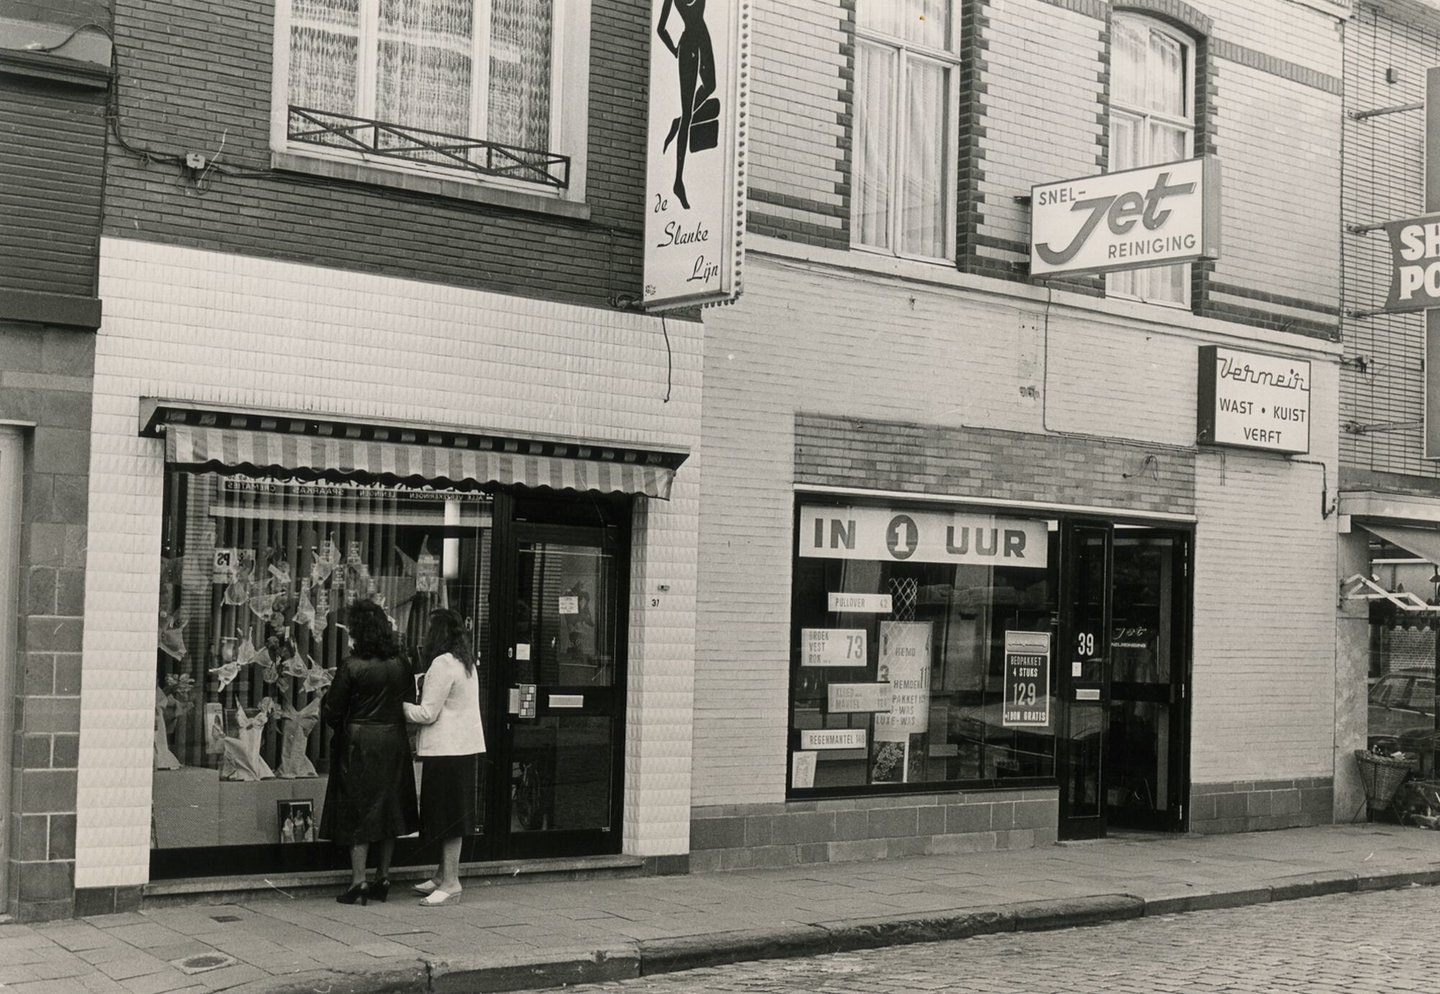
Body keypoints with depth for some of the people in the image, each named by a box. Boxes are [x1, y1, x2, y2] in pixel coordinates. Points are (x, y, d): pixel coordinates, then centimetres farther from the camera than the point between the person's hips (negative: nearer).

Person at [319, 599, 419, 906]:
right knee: (388, 808, 13)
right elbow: (407, 704, 5)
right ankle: (383, 878, 19)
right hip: (394, 741, 5)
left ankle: (358, 882, 0)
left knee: (359, 811, 2)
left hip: (359, 743, -4)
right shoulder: (399, 665, 0)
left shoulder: (351, 665, -14)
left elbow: (333, 710, -8)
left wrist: (342, 729, 10)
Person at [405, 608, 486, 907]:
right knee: (451, 815, 15)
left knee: (447, 816, -6)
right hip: (464, 745, 10)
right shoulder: (465, 662, 15)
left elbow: (428, 713, -14)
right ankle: (442, 876, 23)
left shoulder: (443, 664, -15)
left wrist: (401, 707, -2)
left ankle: (450, 883, -3)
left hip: (447, 749, -10)